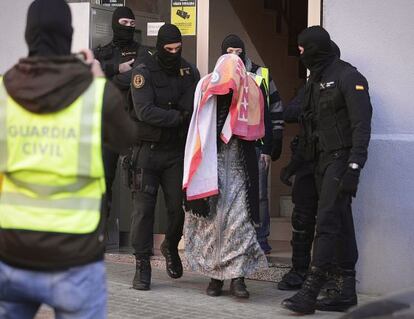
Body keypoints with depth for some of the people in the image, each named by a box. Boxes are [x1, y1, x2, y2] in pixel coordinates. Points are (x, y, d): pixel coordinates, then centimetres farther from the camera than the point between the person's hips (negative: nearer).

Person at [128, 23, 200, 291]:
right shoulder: (144, 72, -6)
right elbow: (145, 111, -18)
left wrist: (164, 114, -16)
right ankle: (143, 264, 6)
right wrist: (178, 117, -17)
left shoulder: (189, 72, 7)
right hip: (148, 150, -3)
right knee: (144, 208, -3)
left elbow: (194, 108, -2)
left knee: (179, 207, 1)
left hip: (177, 151, 3)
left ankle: (171, 247, 30)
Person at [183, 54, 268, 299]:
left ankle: (237, 276, -4)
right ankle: (215, 275, 13)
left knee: (239, 218, -6)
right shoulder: (206, 89, -5)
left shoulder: (250, 92, -5)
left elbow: (254, 134, 7)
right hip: (211, 166, 0)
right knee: (211, 218, 3)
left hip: (238, 166, 0)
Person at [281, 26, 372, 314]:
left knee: (327, 223, -12)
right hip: (323, 160, 9)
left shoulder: (348, 77, -10)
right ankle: (347, 291, 14)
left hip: (341, 159, -9)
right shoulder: (315, 80, 17)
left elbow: (361, 126, -17)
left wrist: (354, 168, -24)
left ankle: (310, 291, -13)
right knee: (341, 224, 10)